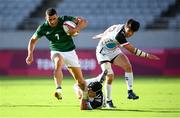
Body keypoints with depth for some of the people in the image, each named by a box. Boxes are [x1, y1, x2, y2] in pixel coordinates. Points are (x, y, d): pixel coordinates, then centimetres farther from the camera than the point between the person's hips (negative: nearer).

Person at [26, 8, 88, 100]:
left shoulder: (65, 20, -15)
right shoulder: (43, 28, -11)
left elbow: (84, 22, -16)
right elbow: (33, 40, 3)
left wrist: (76, 29, -34)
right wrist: (30, 54, -9)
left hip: (70, 52, 1)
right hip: (56, 52, -1)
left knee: (81, 82, 0)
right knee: (58, 62, -39)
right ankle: (58, 89, -50)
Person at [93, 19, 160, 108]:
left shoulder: (120, 26, -9)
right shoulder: (119, 35, -36)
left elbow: (108, 30, 12)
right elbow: (132, 50, -35)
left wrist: (100, 36, 31)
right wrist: (147, 55, -32)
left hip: (114, 51, 8)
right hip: (103, 53, -8)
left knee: (128, 66, -18)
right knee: (110, 76, -21)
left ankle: (130, 92, -16)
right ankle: (108, 101, -4)